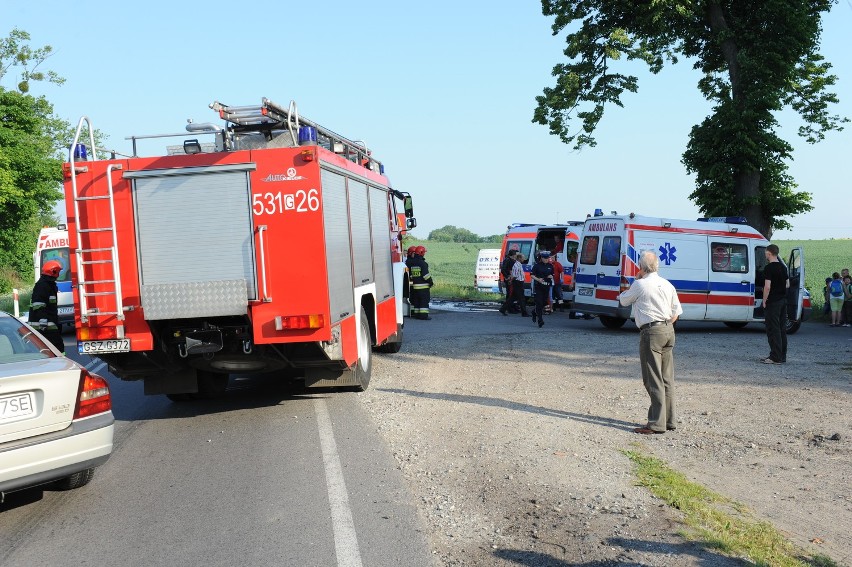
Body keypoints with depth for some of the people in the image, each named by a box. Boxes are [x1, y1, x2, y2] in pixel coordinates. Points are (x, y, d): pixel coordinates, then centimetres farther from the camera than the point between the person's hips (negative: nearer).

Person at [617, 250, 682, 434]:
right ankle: (669, 421, 18)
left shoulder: (640, 284, -8)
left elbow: (623, 300, 9)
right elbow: (676, 312, 13)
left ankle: (657, 423, -7)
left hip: (651, 332, -7)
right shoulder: (667, 285, 11)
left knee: (654, 380, -6)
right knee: (667, 379, 12)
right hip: (669, 331, 7)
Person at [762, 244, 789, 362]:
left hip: (773, 302, -9)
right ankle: (782, 356, 16)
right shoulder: (783, 267, 12)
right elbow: (787, 285, 18)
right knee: (782, 329, 12)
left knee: (773, 329, -6)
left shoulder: (769, 268, -15)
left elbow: (767, 287, -20)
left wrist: (764, 301, -11)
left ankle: (775, 357, -6)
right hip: (783, 300, 9)